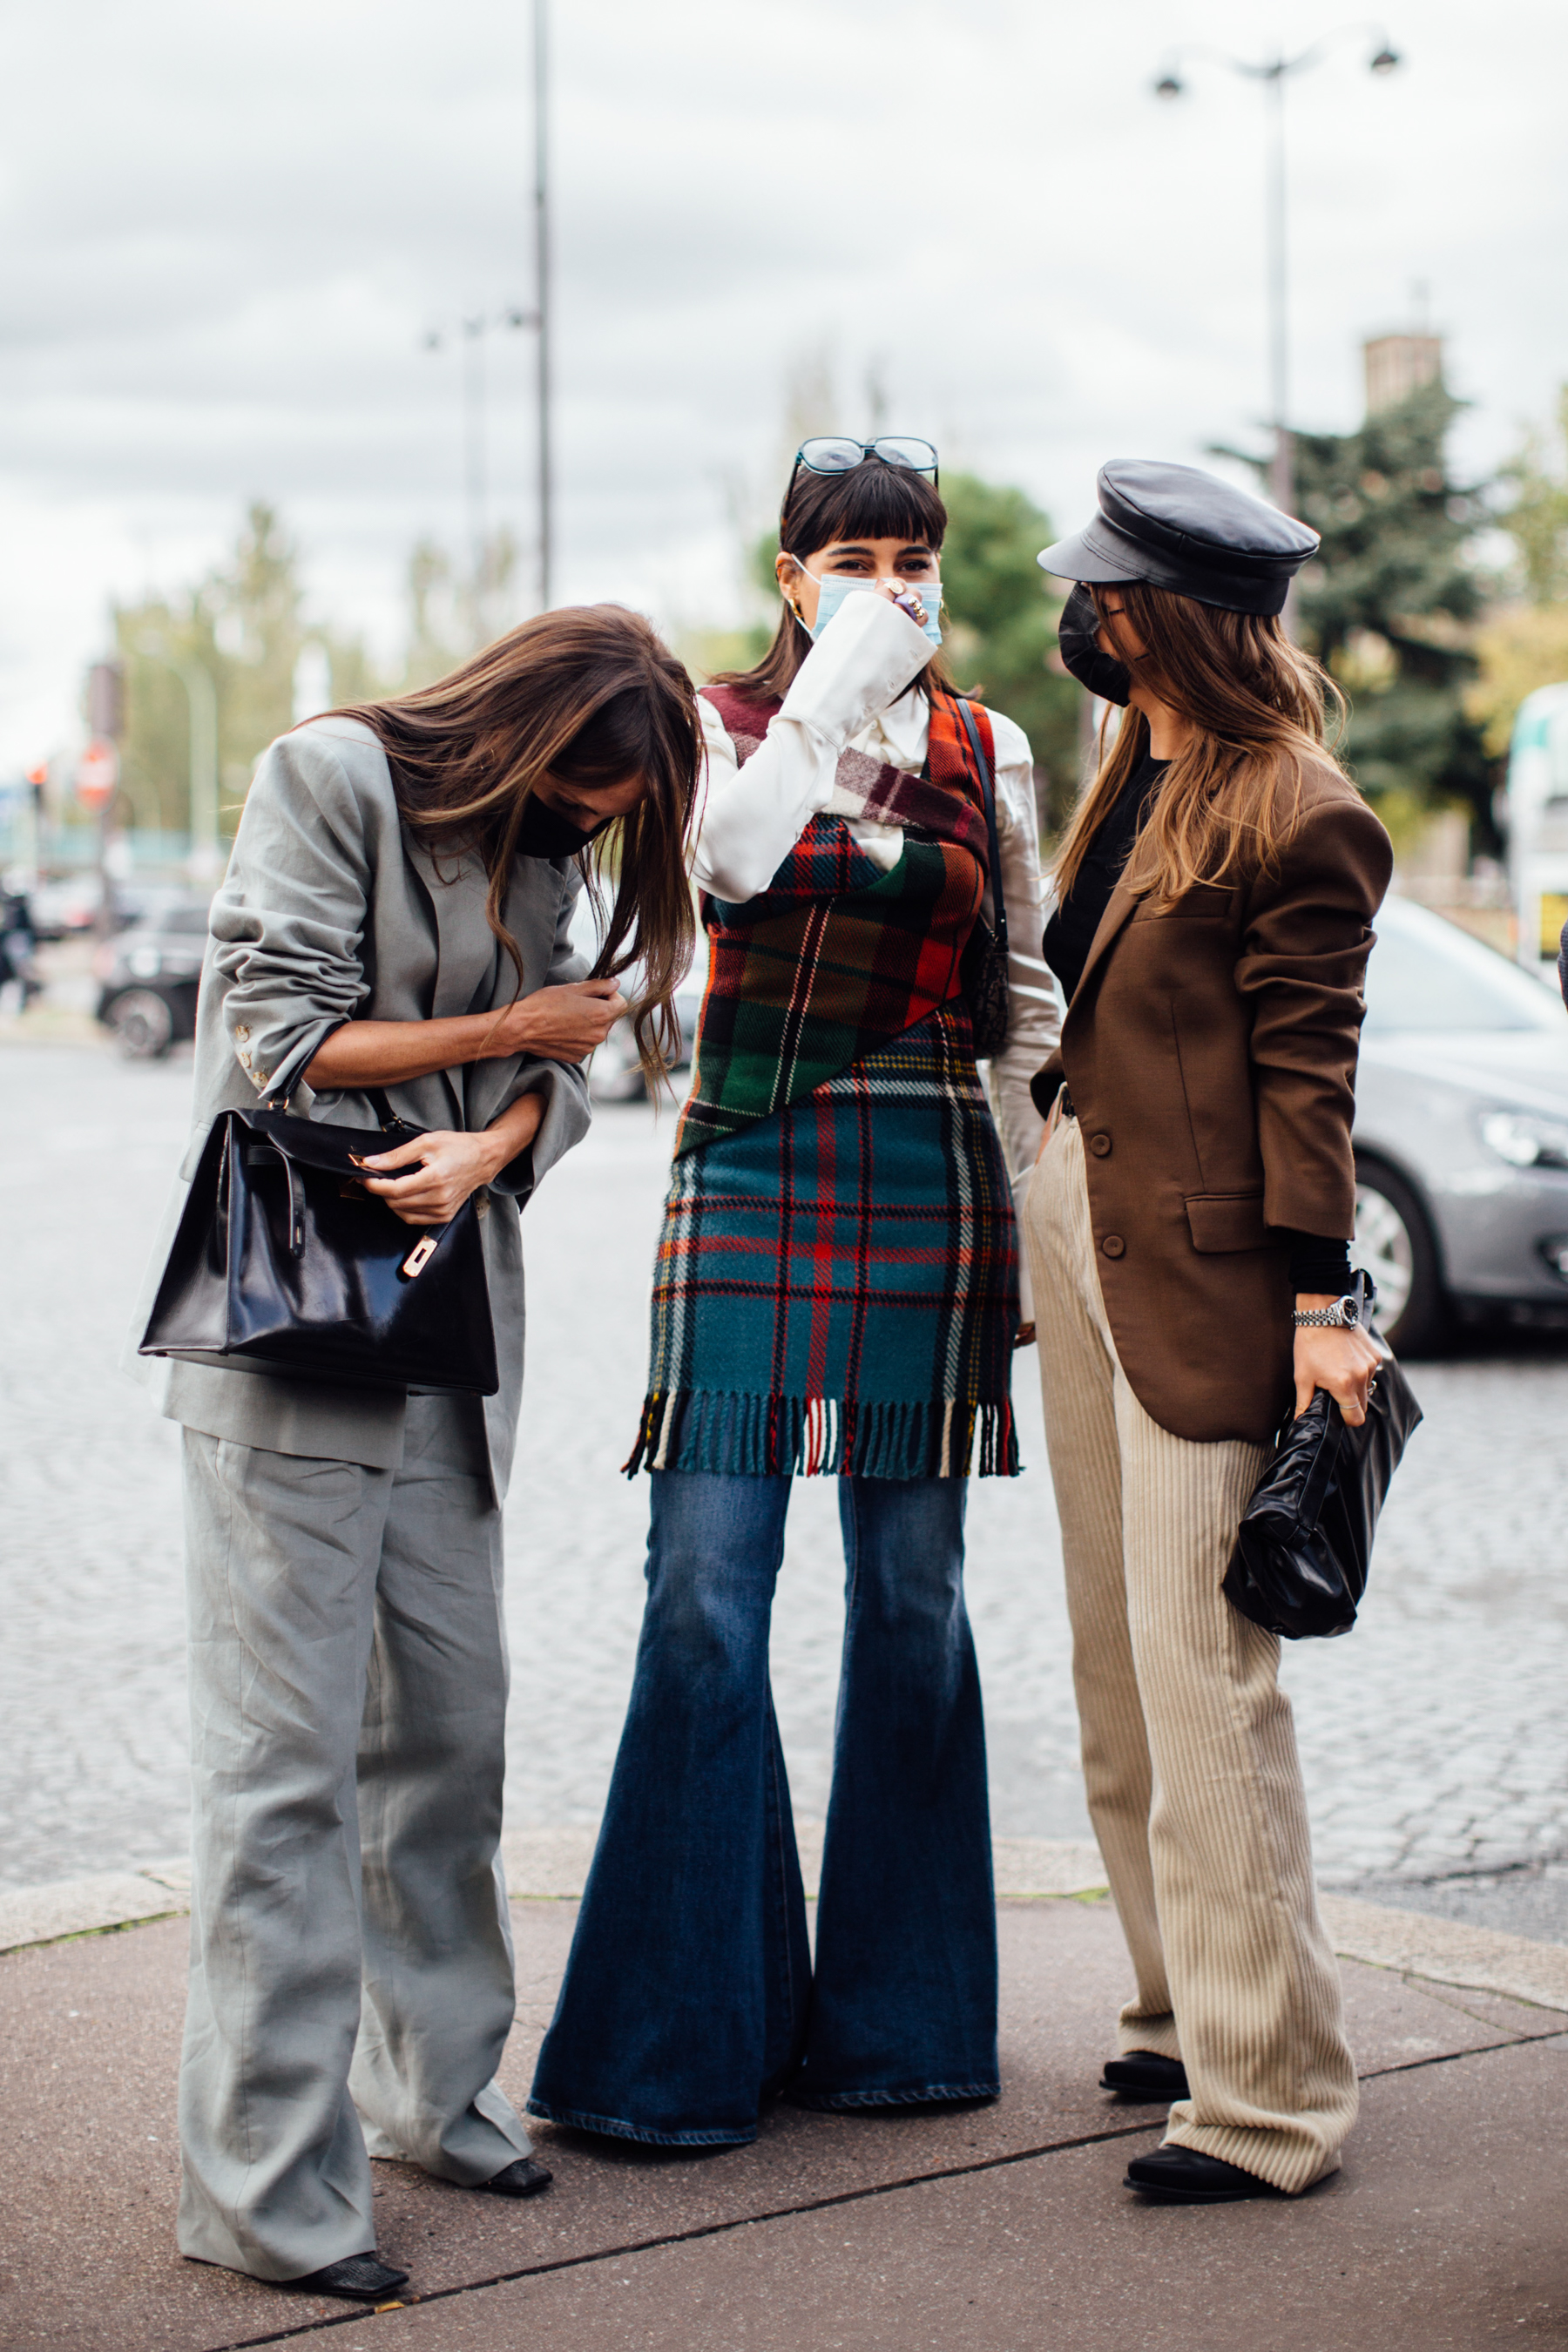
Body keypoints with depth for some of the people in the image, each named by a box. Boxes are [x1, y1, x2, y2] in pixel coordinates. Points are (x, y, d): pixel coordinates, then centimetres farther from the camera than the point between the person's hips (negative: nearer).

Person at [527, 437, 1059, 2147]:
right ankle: (691, 2037, 2)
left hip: (929, 1182, 2)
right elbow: (733, 859, -18)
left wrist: (1034, 1214, 10)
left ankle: (893, 2016, 18)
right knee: (706, 1592, -7)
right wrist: (837, 682, -15)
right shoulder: (725, 721, 4)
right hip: (752, 1172, -2)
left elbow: (1025, 995, 13)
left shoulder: (988, 755, 10)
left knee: (911, 1596, 6)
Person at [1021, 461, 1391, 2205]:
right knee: (1118, 1664, 15)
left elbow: (1306, 1073, -14)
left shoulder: (1298, 820, -13)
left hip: (1196, 1270, -9)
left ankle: (1266, 2094, 0)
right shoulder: (1138, 771, 13)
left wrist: (1317, 1303, -16)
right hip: (1072, 1220, 9)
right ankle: (1184, 2012, 27)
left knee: (1201, 1674, -8)